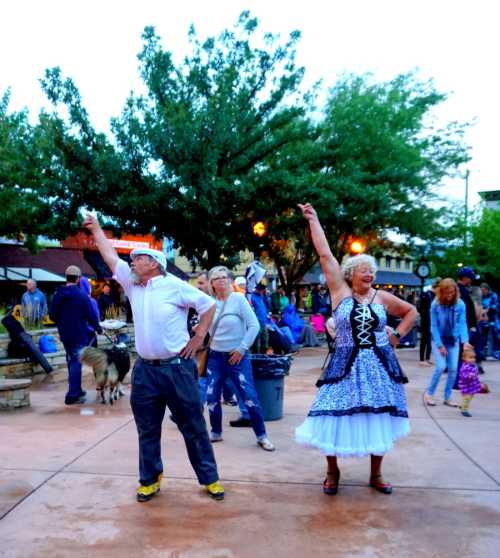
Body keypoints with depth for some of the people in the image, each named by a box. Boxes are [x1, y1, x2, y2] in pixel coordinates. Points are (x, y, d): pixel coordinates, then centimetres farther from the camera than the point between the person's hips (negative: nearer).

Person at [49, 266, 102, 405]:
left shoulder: (58, 295, 1)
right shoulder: (82, 295, -14)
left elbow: (52, 316, 5)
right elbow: (91, 315, -13)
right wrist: (98, 328, 3)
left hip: (65, 335, 6)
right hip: (79, 334, -6)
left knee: (71, 361, 18)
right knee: (76, 362, -2)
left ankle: (76, 390, 28)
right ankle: (73, 395, -5)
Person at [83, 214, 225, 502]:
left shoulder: (175, 286, -8)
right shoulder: (132, 285, 8)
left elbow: (209, 305, -4)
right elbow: (112, 257, 14)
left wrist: (198, 338, -4)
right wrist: (96, 229, 18)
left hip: (177, 368, -5)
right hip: (145, 370, 5)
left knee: (194, 427, 4)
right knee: (147, 430, 13)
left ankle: (210, 479, 16)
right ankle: (150, 480, 29)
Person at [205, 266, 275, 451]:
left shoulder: (238, 298, -9)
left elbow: (254, 326, -11)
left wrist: (242, 348, -12)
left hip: (237, 357, -3)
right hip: (215, 357, 4)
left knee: (249, 397, -5)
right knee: (211, 397, 6)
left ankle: (262, 436, 8)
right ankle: (216, 433, 26)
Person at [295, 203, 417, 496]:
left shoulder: (381, 297, 4)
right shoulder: (340, 291, -2)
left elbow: (412, 312, 18)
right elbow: (325, 255, -4)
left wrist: (398, 335, 6)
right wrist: (313, 219, -2)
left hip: (379, 365, 2)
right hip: (347, 365, -2)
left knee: (379, 419, 8)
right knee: (337, 417, -3)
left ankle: (376, 473, 26)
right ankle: (332, 471, 18)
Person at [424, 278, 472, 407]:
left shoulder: (460, 305, -13)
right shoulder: (435, 304, -18)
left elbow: (462, 324, -13)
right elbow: (434, 326, -14)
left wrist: (465, 341, -27)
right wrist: (440, 345, -16)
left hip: (453, 340, 3)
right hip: (438, 340, -3)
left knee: (453, 369, 0)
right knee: (441, 366, -14)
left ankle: (447, 397, 14)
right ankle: (429, 393, 4)